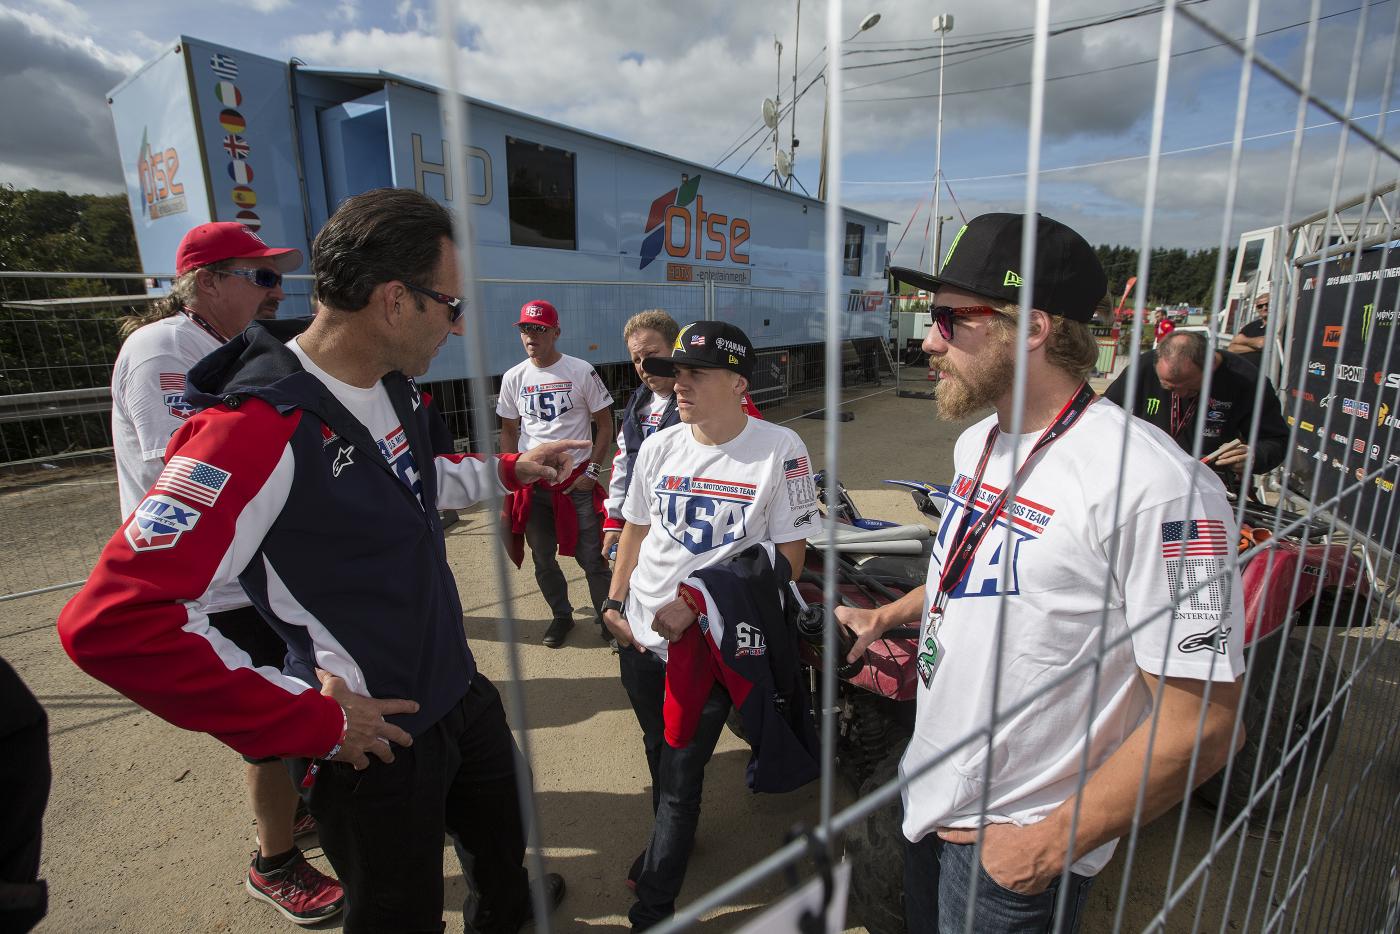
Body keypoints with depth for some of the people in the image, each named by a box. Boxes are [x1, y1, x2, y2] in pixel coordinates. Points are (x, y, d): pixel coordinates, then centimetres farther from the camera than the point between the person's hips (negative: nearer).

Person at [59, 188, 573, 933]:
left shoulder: (390, 385, -1)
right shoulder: (257, 429, -29)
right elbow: (113, 624, -30)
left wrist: (508, 470, 16)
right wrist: (312, 722, -25)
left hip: (459, 690, 8)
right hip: (369, 740, -8)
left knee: (505, 835, 32)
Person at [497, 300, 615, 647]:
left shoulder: (581, 371, -5)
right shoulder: (513, 377, 5)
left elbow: (604, 424, -1)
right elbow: (509, 430, 13)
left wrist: (592, 470, -8)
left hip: (577, 481, -3)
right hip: (532, 484, 4)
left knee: (591, 557, 1)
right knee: (543, 560, 14)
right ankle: (561, 615, 34)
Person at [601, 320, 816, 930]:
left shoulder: (779, 450, -14)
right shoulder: (659, 447, 2)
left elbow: (788, 558, -14)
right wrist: (614, 602, 4)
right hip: (640, 634, 5)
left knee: (681, 775, 4)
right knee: (659, 754, 23)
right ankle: (671, 841, 51)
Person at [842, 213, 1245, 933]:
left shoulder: (1153, 487, -28)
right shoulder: (976, 442, 1)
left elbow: (1201, 725, -25)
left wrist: (1052, 845, -19)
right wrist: (887, 617, 6)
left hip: (1017, 844, -7)